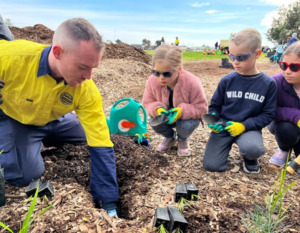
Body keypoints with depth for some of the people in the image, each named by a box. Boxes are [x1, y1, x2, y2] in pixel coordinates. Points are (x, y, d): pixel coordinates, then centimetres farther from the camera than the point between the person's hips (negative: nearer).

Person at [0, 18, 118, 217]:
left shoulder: (87, 91, -31)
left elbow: (101, 146, -28)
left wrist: (110, 204, -27)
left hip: (55, 120, 3)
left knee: (94, 137, 3)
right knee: (25, 175, -20)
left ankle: (40, 141, 19)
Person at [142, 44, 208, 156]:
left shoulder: (192, 82, -30)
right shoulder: (152, 81, -22)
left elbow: (201, 108, -21)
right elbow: (148, 102, -9)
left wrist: (182, 111, -39)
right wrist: (157, 109, -33)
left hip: (187, 116, -2)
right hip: (165, 115, 3)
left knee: (185, 126, -35)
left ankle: (183, 140, 8)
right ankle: (170, 137, 10)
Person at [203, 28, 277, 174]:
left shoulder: (268, 84, -6)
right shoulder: (227, 81, -4)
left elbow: (268, 114, -3)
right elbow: (214, 106, 7)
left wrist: (244, 125, -18)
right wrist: (213, 122, -14)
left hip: (248, 128, -1)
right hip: (224, 127, 1)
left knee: (253, 149, -35)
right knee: (211, 166, -13)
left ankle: (249, 158, 4)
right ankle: (227, 144, 19)